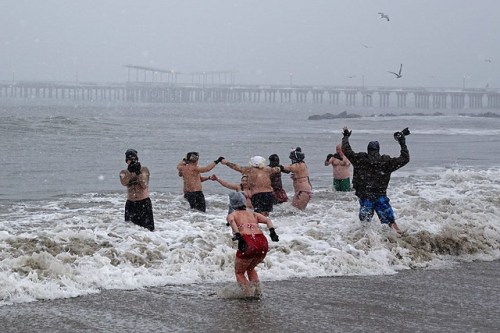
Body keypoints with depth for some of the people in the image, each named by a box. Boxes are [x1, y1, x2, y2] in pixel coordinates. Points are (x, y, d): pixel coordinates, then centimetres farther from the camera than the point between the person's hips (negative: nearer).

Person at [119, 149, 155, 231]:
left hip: (144, 202, -2)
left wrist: (139, 173, -22)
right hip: (130, 203, 2)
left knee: (148, 228, -5)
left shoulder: (144, 170, 2)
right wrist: (130, 172, -29)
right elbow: (123, 183, -16)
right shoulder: (124, 172, 6)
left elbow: (144, 185, -10)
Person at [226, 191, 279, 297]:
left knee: (239, 273, 17)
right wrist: (272, 232, -2)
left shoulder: (232, 215, 17)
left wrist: (238, 236, -18)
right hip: (263, 243, 4)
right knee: (250, 269, 30)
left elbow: (231, 221, -7)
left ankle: (249, 292, -5)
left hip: (248, 244, -4)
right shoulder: (253, 214, 28)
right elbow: (267, 220, 11)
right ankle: (257, 290, 12)